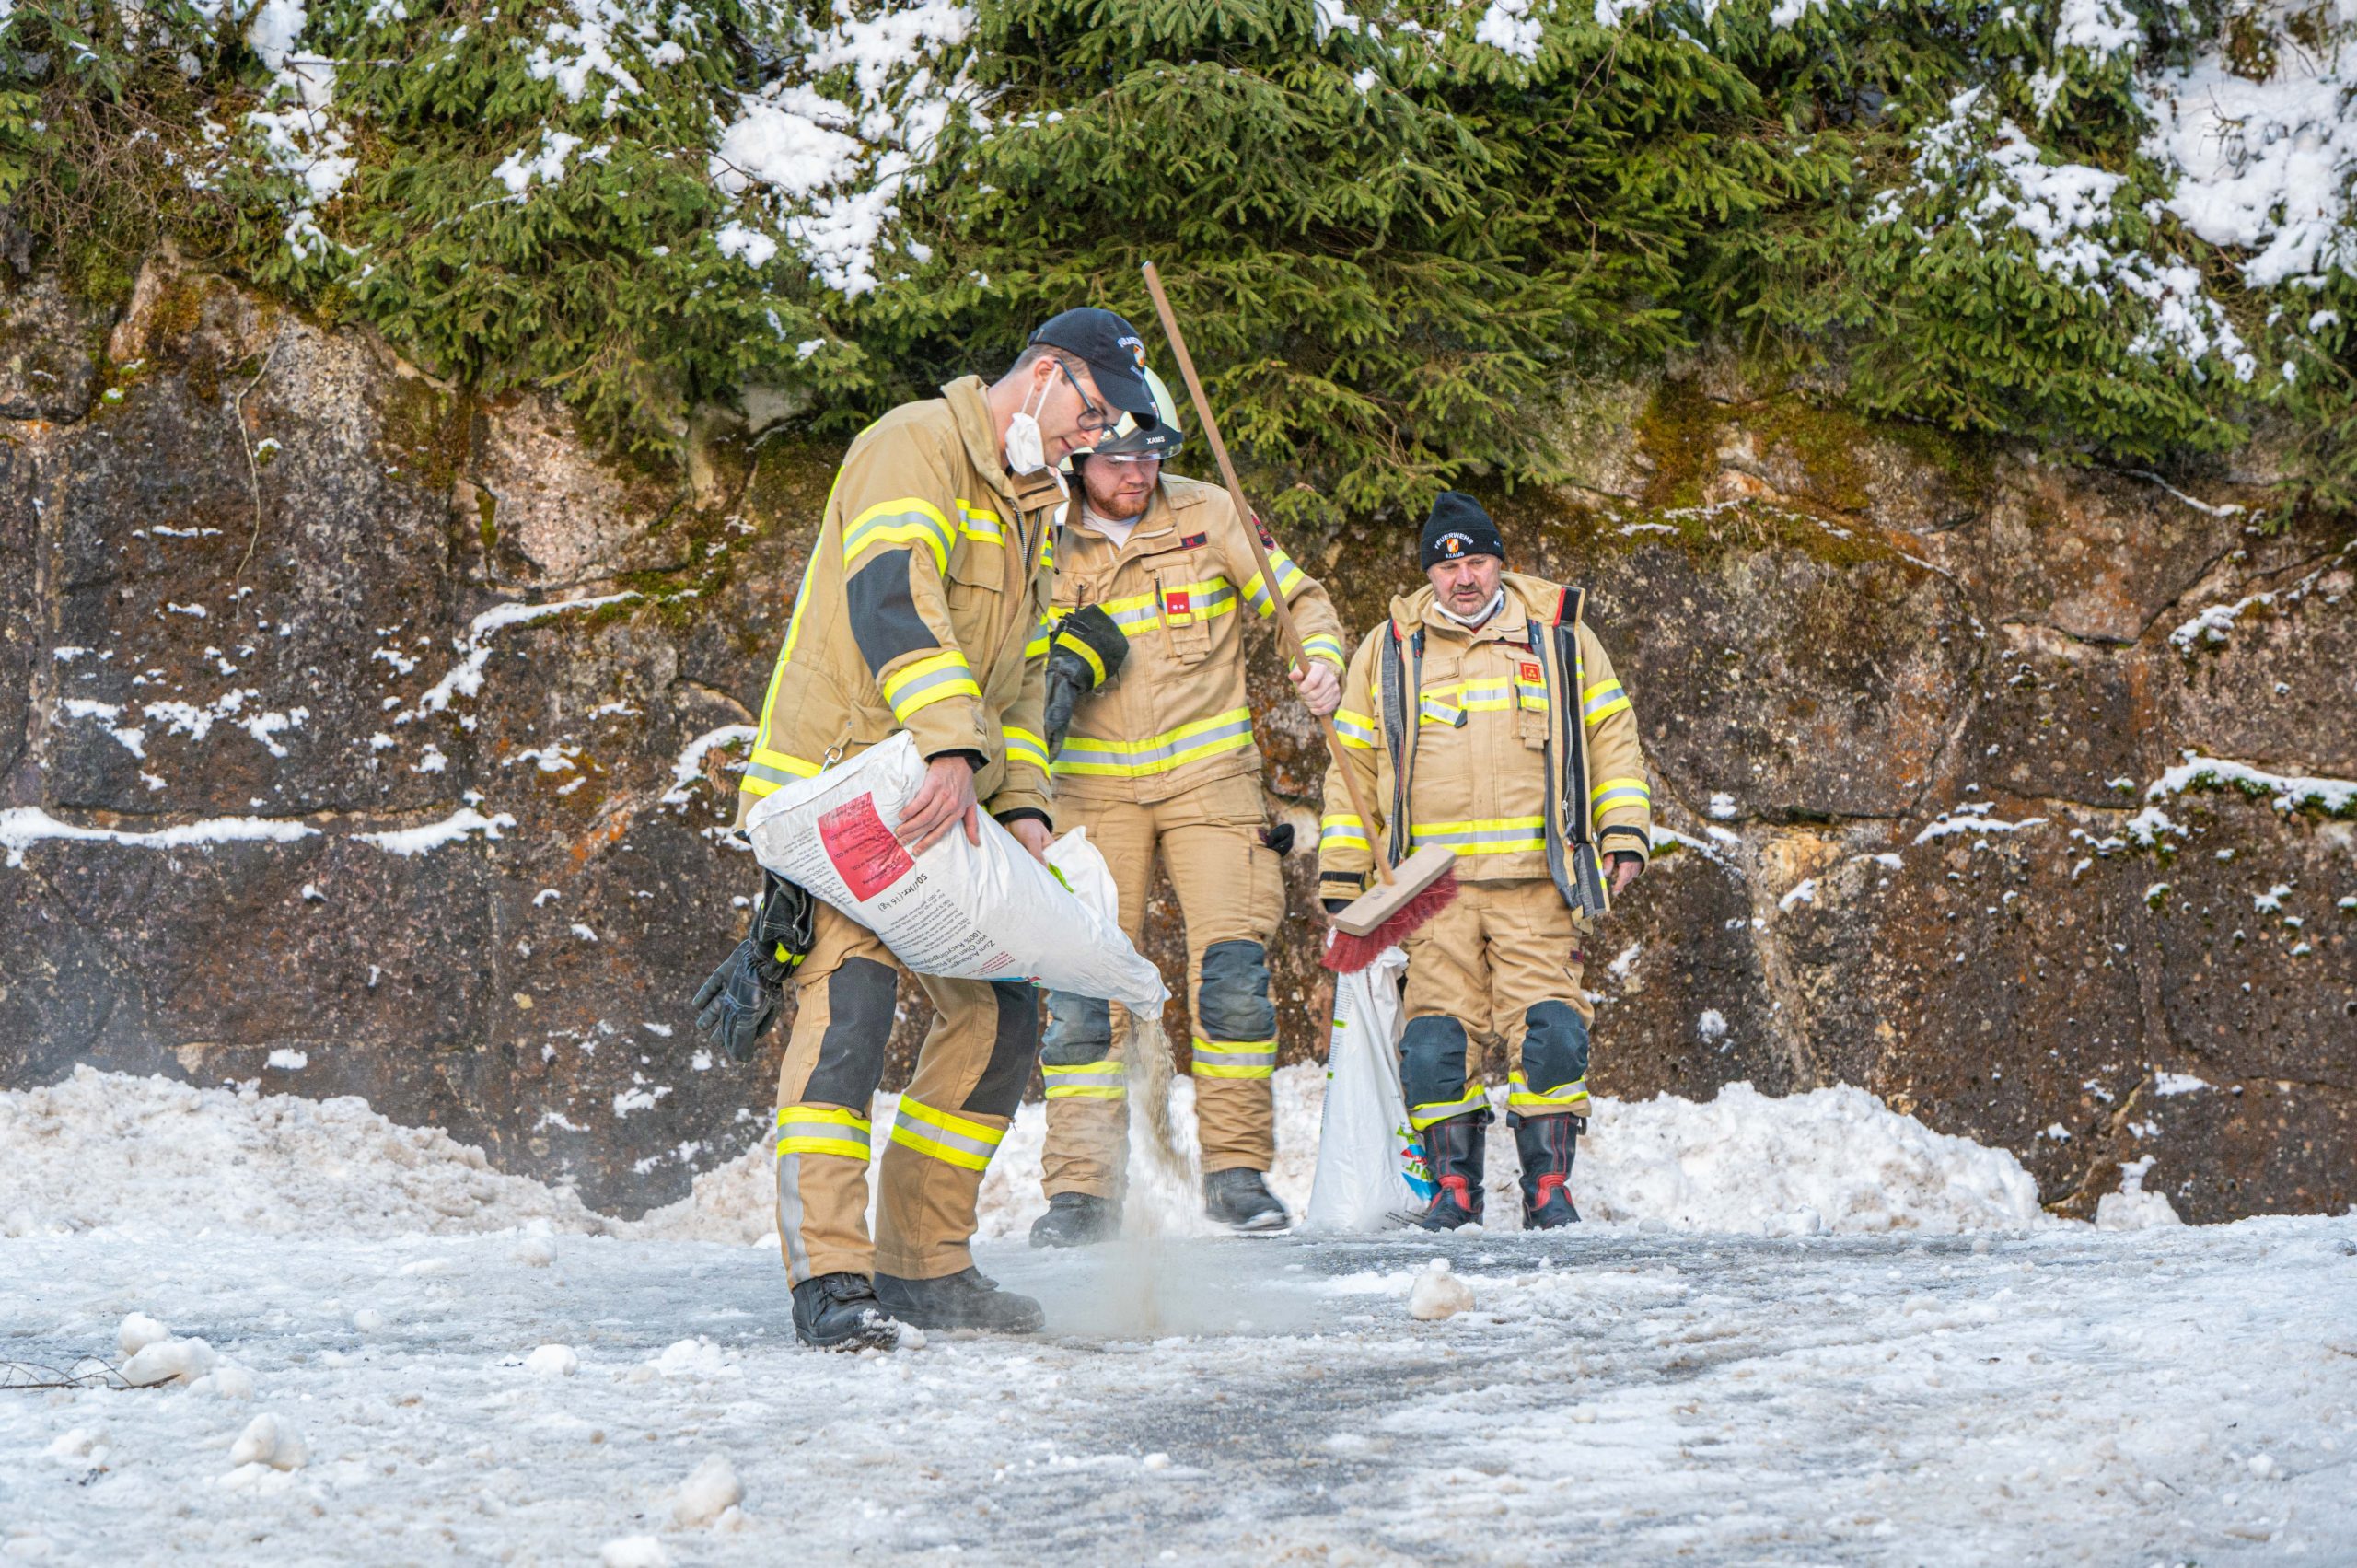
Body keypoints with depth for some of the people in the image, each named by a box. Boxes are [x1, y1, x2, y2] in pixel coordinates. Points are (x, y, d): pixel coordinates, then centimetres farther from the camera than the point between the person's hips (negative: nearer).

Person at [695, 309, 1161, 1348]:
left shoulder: (1031, 510, 21)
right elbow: (892, 594, -25)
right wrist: (949, 745, -37)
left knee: (1001, 1014, 7)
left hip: (945, 809, 9)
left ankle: (924, 1263, 15)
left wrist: (1022, 804, 6)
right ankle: (830, 1278, -24)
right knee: (852, 992, -23)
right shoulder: (915, 445, -9)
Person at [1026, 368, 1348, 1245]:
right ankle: (1080, 1188, 0)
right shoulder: (1048, 547, 1)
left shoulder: (1208, 517, -1)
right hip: (1094, 789, 1)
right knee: (1083, 983, -7)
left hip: (1208, 777, -1)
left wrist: (1322, 662, -12)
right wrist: (1056, 673, -12)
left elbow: (1300, 598, 7)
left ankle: (1237, 1171, 0)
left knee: (1232, 968, -11)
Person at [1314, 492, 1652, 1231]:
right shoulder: (1389, 650, 12)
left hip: (1536, 874, -1)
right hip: (1434, 884, 1)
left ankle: (1548, 1182, 1)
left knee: (1549, 1027, -10)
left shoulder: (1558, 635, 11)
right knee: (1438, 1031, -5)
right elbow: (1354, 762, 17)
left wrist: (1625, 832, 4)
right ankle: (1452, 1181, 8)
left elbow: (1611, 736, 15)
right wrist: (1342, 868, 13)